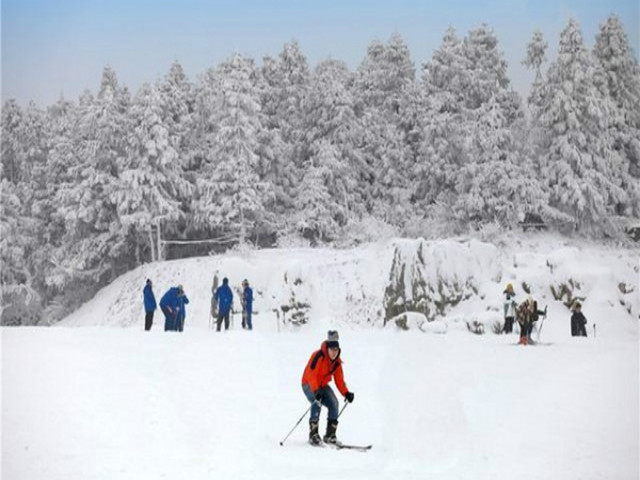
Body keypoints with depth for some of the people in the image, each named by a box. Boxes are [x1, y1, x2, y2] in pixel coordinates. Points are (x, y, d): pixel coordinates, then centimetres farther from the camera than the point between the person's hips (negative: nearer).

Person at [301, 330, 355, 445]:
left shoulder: (337, 362, -2)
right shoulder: (318, 356, -24)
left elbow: (339, 380, 3)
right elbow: (311, 375, -30)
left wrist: (346, 393, -12)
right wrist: (316, 391, -41)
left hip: (323, 385, 6)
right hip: (309, 384, -6)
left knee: (333, 403, -13)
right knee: (317, 402, -31)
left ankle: (330, 435, -4)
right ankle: (313, 434, -29)